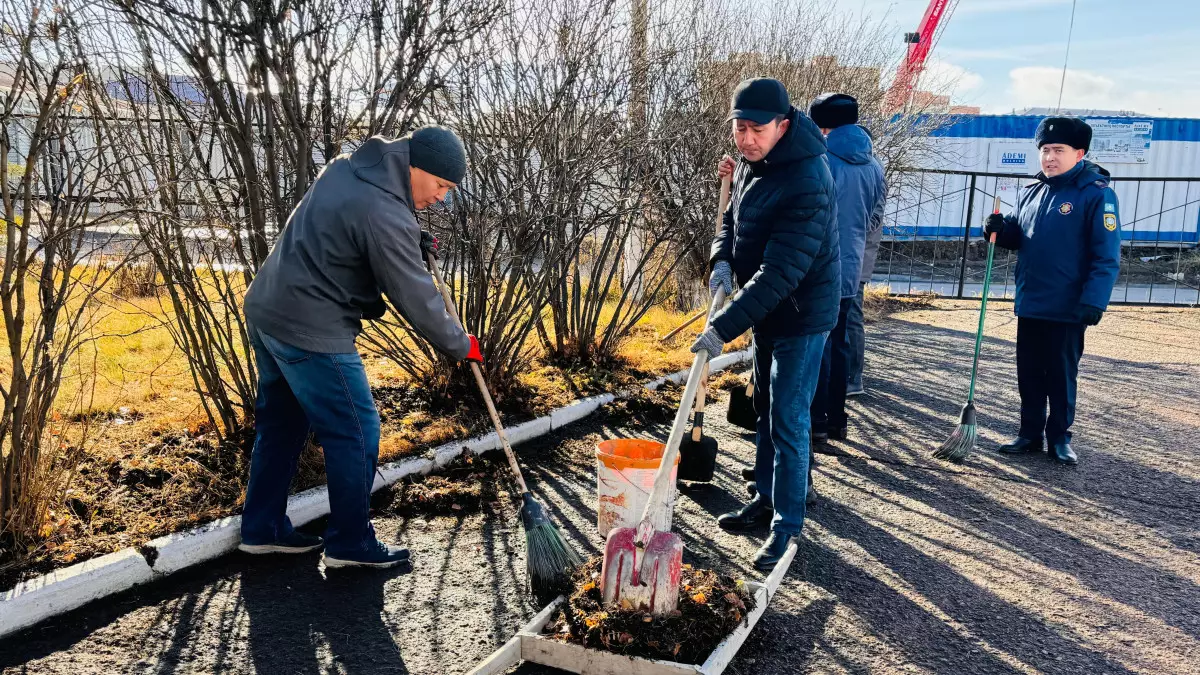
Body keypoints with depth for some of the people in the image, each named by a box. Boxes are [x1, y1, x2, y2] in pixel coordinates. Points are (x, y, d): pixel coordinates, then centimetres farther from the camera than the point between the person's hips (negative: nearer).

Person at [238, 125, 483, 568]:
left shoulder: (347, 168, 7)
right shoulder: (386, 216, -22)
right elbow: (416, 300, -16)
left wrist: (414, 244, 7)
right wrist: (461, 346, -1)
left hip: (268, 311, 10)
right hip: (311, 332, -10)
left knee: (282, 424, 19)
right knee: (355, 433, 1)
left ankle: (262, 528, 30)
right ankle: (350, 545, 12)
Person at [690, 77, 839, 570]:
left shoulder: (807, 183, -29)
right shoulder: (751, 163, 0)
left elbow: (780, 273, -33)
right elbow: (735, 219, 14)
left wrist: (724, 328, -34)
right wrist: (723, 259, -7)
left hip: (801, 314, -9)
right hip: (766, 309, 9)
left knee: (787, 422, -4)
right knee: (765, 409, 19)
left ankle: (786, 525, 10)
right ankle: (766, 500, 35)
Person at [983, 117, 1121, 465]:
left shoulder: (1097, 194, -11)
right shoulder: (1030, 192, 9)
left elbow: (1106, 257, -14)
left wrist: (1094, 302, -21)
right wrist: (1000, 230, -2)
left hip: (1068, 308, -6)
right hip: (1029, 304, 6)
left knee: (1062, 374, 7)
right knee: (1029, 373, 12)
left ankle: (1059, 437, 21)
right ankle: (1030, 433, 25)